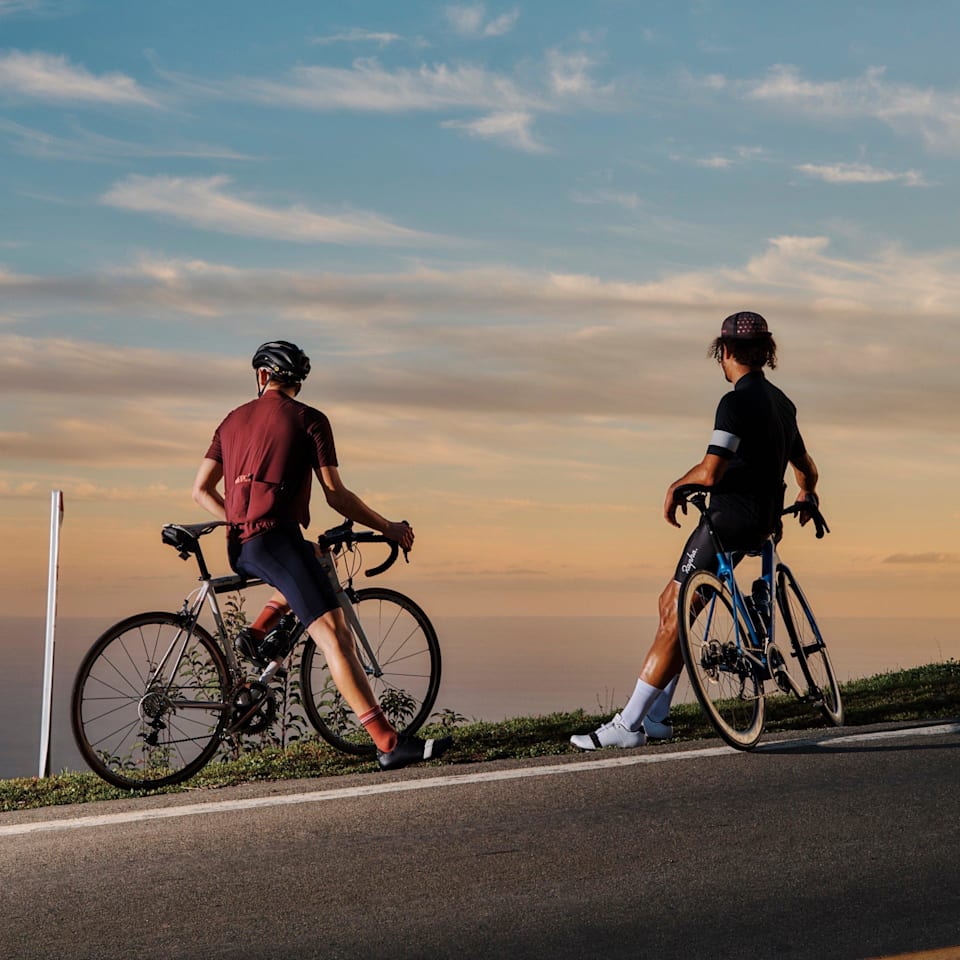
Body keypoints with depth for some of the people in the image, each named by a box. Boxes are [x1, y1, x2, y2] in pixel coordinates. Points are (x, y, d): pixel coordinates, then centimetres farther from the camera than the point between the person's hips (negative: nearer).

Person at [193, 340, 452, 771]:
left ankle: (259, 631, 18)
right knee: (333, 634, -15)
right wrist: (388, 528, 9)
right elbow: (336, 495, -2)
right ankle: (389, 743, -26)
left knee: (314, 558, 37)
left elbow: (201, 491, 18)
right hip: (276, 538, -7)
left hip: (240, 547, 7)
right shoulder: (309, 419, 3)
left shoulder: (234, 419, 20)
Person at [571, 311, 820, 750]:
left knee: (675, 620, -8)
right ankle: (656, 715, 18)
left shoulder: (737, 402, -16)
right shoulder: (781, 402, 14)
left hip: (728, 520, -9)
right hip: (762, 521, 9)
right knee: (670, 601, 16)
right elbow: (806, 468, 26)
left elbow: (710, 472, -24)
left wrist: (674, 487, -4)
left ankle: (629, 725, -7)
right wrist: (807, 492, 49)